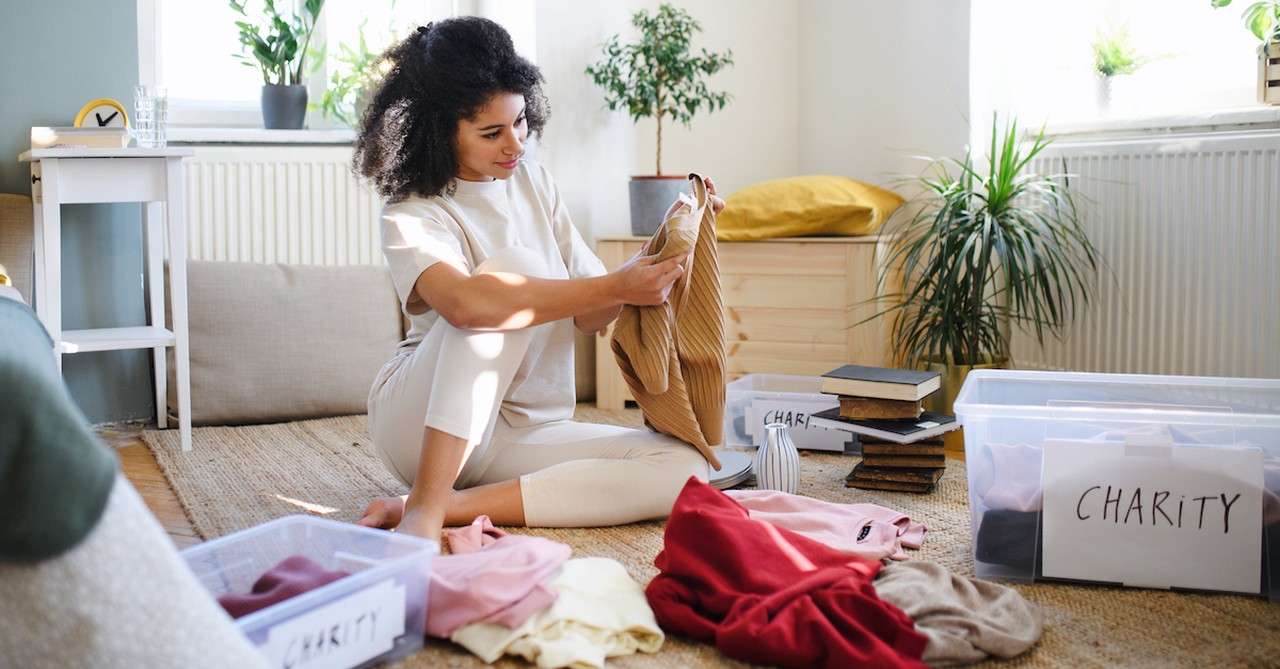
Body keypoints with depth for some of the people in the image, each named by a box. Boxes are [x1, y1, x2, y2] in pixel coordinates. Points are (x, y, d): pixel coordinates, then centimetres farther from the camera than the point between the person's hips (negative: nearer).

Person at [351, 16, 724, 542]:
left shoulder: (533, 183, 8)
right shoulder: (411, 217, -11)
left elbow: (589, 316, 6)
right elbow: (464, 302, -34)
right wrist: (616, 287, -33)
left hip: (522, 434, 6)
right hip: (419, 423, -5)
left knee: (683, 468, -19)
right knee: (516, 263, -29)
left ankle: (451, 505, -24)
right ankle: (424, 507, -32)